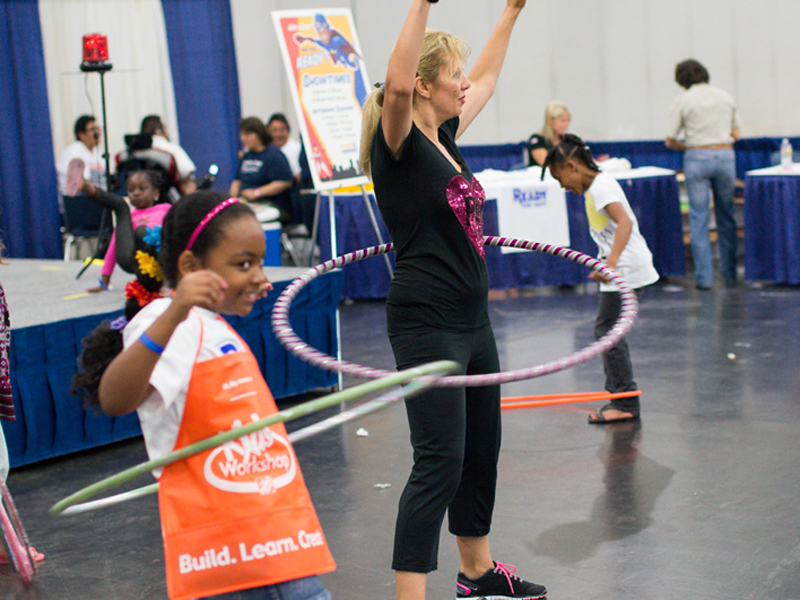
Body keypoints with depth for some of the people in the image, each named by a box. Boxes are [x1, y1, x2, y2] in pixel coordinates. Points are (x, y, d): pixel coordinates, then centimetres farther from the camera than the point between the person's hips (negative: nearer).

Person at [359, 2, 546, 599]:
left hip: (472, 321, 9)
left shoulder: (445, 136, 11)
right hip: (427, 325, -9)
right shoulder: (400, 144, -13)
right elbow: (396, 84, -34)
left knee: (481, 453, 19)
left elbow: (486, 79, 27)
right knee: (439, 463, -11)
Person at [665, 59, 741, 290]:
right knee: (726, 216, 13)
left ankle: (703, 277, -1)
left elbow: (670, 141, 0)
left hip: (697, 158, -3)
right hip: (725, 156, 3)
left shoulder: (683, 100, -1)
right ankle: (730, 273, 20)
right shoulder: (726, 97, 10)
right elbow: (736, 134, 13)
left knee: (699, 218, 1)